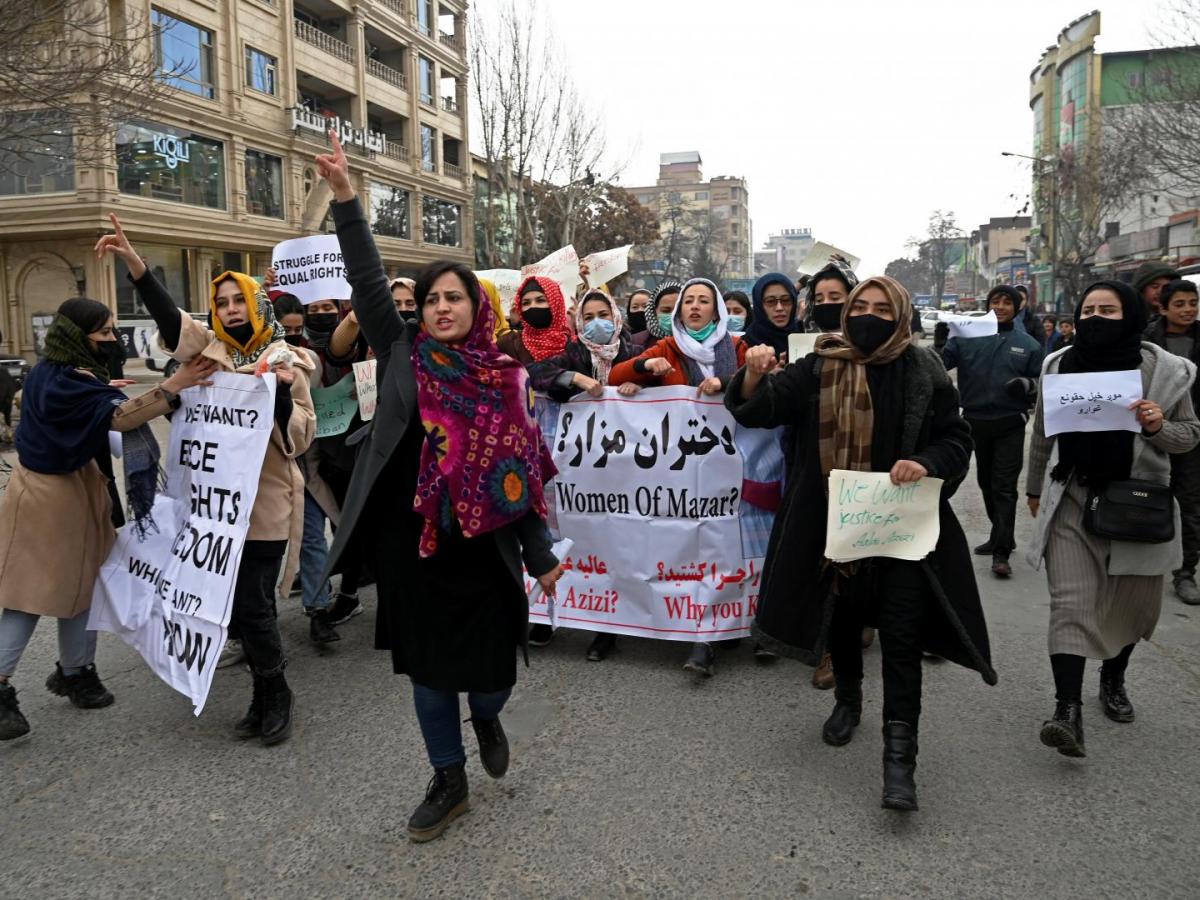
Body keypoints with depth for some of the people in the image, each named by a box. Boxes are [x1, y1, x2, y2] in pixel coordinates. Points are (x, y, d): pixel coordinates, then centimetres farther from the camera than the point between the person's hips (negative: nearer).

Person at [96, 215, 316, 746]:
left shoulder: (285, 362, -2)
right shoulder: (210, 351, 7)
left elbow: (299, 438, -6)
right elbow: (167, 315, -9)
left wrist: (283, 393, -21)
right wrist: (131, 259, -21)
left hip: (267, 503, -4)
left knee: (252, 605, -6)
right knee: (239, 603, 11)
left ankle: (274, 694, 17)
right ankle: (267, 694, 28)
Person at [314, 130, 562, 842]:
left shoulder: (505, 379, 0)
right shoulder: (403, 356, 2)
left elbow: (522, 474, 2)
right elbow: (368, 282, -7)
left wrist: (542, 555, 1)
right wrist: (346, 196, -15)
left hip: (482, 550, -1)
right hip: (412, 545, 1)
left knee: (490, 669, 6)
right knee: (427, 670, 12)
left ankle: (487, 718, 43)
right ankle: (450, 781, 33)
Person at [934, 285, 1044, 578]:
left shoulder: (1028, 344, 4)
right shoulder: (967, 336, 1)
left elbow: (1040, 382, 10)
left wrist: (1027, 385, -12)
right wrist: (939, 345, -22)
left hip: (1010, 425, -2)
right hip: (975, 422, 2)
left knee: (1004, 487, -5)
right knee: (986, 483, 14)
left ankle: (1001, 552, -4)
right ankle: (1002, 537, 31)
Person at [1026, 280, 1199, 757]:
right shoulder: (1058, 366, -1)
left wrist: (1160, 427, -18)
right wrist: (1035, 488, 18)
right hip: (1071, 500, 0)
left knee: (1132, 601, 13)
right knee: (1071, 603, -9)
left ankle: (1113, 679, 39)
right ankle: (1068, 709, -9)